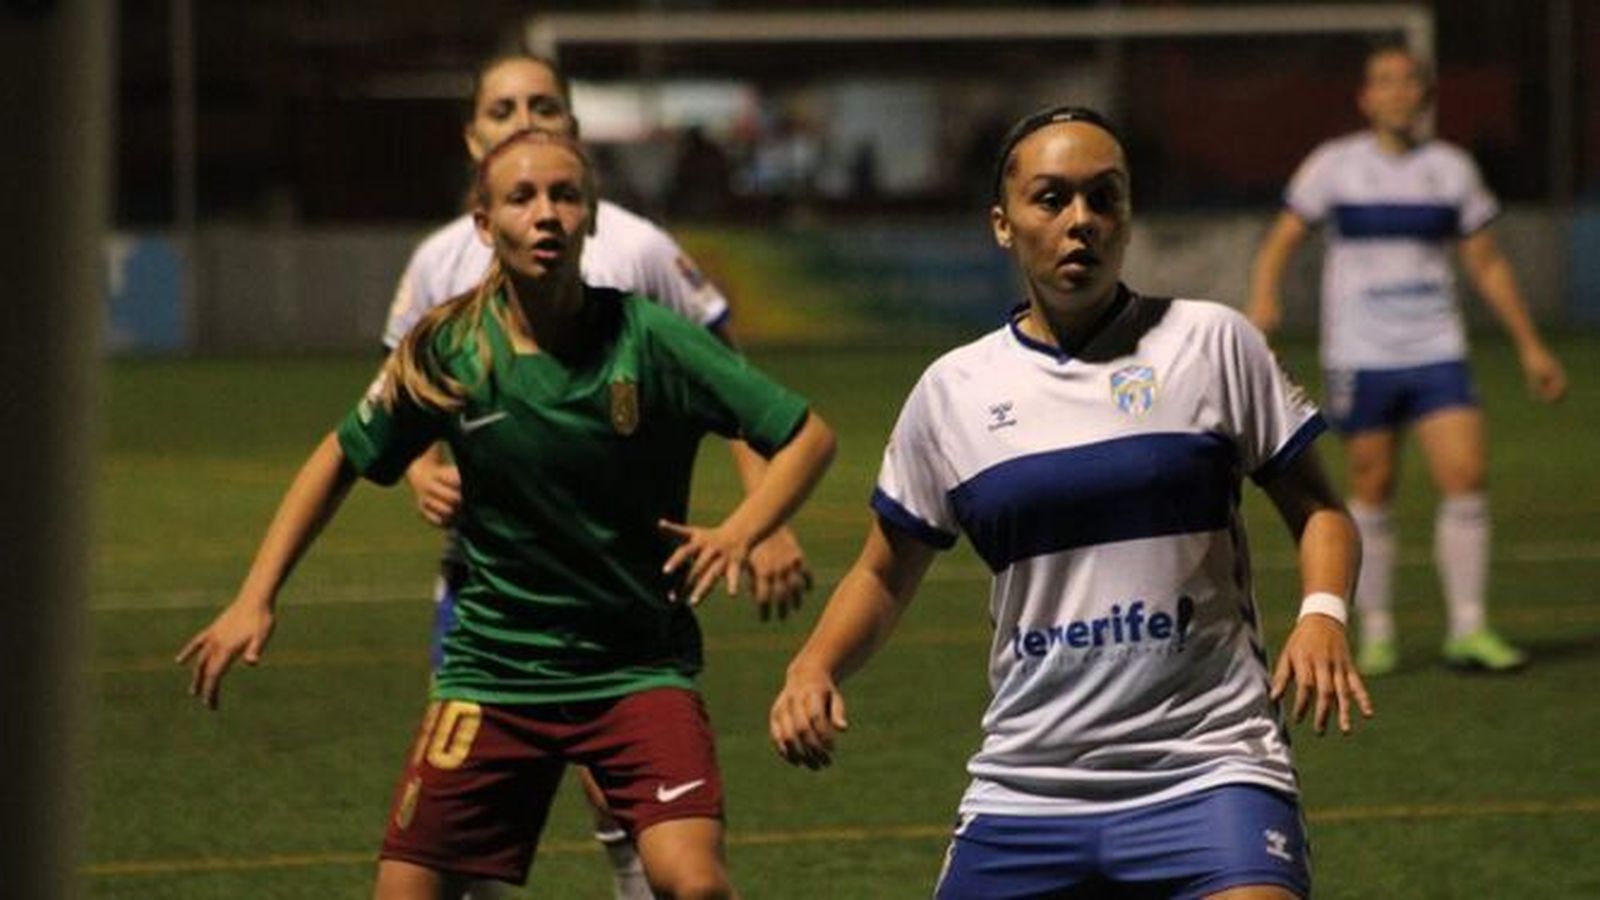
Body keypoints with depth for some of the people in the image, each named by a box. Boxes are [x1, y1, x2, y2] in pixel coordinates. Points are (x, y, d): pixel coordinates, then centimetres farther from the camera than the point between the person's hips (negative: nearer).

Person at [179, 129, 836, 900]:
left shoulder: (649, 340, -13)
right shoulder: (446, 352, -7)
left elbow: (808, 435, -8)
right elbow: (342, 460, 9)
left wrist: (740, 532, -24)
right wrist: (253, 602, 4)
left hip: (639, 668, -2)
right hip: (492, 671, 2)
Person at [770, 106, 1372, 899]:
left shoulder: (1210, 343, 1)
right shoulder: (951, 391, 8)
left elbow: (1315, 509, 6)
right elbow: (885, 574, 17)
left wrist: (1322, 614, -14)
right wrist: (814, 667, -2)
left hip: (1207, 773, -2)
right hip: (1024, 793, 3)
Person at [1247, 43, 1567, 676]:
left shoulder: (1451, 168, 8)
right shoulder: (1334, 165, 0)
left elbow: (1487, 264, 14)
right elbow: (1281, 242, 0)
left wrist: (1530, 346, 12)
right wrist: (1263, 299, -21)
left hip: (1437, 355, 2)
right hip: (1359, 357, -2)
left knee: (1465, 478, -10)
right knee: (1373, 491, 0)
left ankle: (1469, 631, -4)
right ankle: (1376, 635, 12)